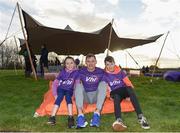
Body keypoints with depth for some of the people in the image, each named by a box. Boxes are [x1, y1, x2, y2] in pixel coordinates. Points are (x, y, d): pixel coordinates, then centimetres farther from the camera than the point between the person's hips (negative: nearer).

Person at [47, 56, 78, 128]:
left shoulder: (76, 72, -4)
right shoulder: (62, 72, -1)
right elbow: (55, 83, -2)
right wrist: (55, 94, -10)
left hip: (69, 90, -1)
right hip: (61, 89, 1)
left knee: (68, 96, -32)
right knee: (59, 97, -29)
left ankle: (70, 118, -41)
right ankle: (52, 117, -36)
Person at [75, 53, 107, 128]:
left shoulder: (100, 72, -2)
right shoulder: (81, 71, -2)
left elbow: (106, 84, 2)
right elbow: (76, 84, -5)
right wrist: (76, 95, -21)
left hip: (96, 96, 0)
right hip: (85, 97, 0)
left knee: (103, 83, -24)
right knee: (78, 85, -25)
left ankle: (97, 113, -36)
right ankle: (80, 115, -41)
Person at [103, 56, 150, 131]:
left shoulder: (120, 72, 11)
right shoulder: (105, 75, 8)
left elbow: (127, 82, 6)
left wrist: (131, 92, -10)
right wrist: (109, 95, -15)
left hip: (124, 90, 1)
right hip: (115, 93, -1)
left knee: (129, 88, -34)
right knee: (116, 98, -37)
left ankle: (140, 117, -44)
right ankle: (119, 120, -63)